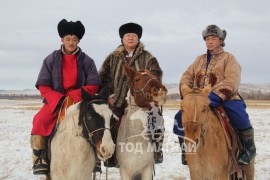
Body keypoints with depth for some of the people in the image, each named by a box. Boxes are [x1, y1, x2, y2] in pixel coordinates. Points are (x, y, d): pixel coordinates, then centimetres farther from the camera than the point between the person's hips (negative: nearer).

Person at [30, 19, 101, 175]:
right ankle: (40, 159, -14)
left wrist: (75, 96, -16)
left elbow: (94, 85, -1)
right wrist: (59, 100, -15)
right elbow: (43, 86, 0)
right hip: (55, 100, 0)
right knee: (40, 121, -25)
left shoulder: (86, 61, 4)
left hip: (80, 100, 0)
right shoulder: (51, 59, 4)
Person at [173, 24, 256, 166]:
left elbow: (231, 81, -12)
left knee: (240, 118, -31)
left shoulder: (228, 58, 4)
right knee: (180, 117, -13)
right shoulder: (200, 60, 20)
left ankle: (249, 148, -6)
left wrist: (214, 96, -26)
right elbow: (187, 75, 16)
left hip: (224, 99, -4)